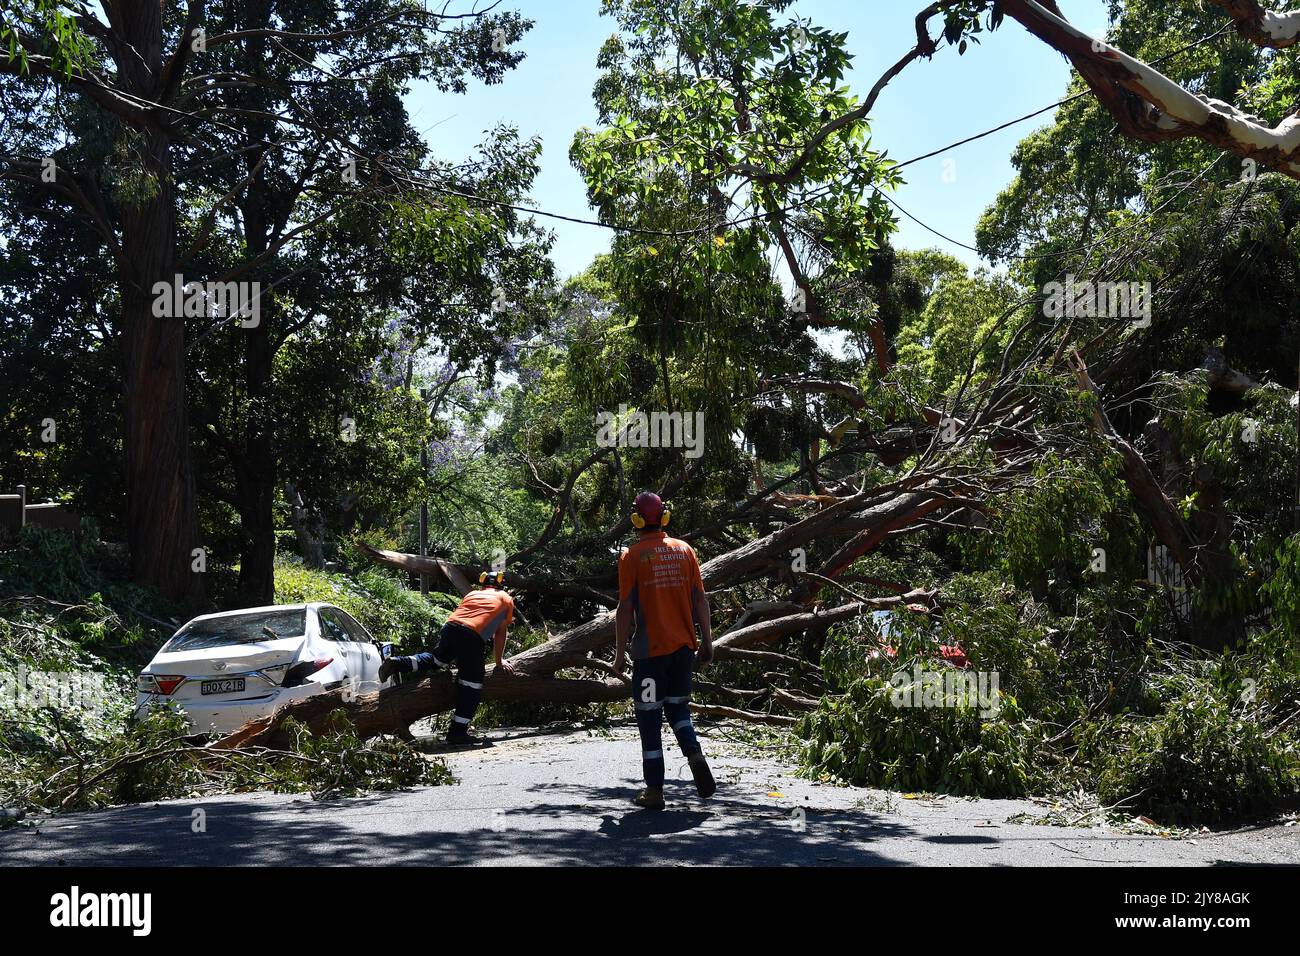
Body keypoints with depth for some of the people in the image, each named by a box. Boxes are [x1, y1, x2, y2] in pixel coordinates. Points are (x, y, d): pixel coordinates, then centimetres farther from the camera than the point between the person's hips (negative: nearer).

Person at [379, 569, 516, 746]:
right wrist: (499, 661, 30)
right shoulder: (506, 599, 22)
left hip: (450, 626, 5)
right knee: (471, 685, 0)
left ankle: (396, 664, 12)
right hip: (473, 636, -5)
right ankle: (458, 732, -3)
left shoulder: (472, 594, 33)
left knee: (436, 658, 30)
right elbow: (500, 633, 21)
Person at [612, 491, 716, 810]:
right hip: (684, 647, 4)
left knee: (649, 717, 5)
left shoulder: (632, 556, -7)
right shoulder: (684, 550, 4)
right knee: (677, 706, 20)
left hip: (650, 650, -4)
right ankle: (694, 753, -8)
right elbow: (700, 599, 5)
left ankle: (654, 790, 5)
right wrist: (706, 640, 11)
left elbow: (625, 609, -8)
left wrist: (619, 653, -2)